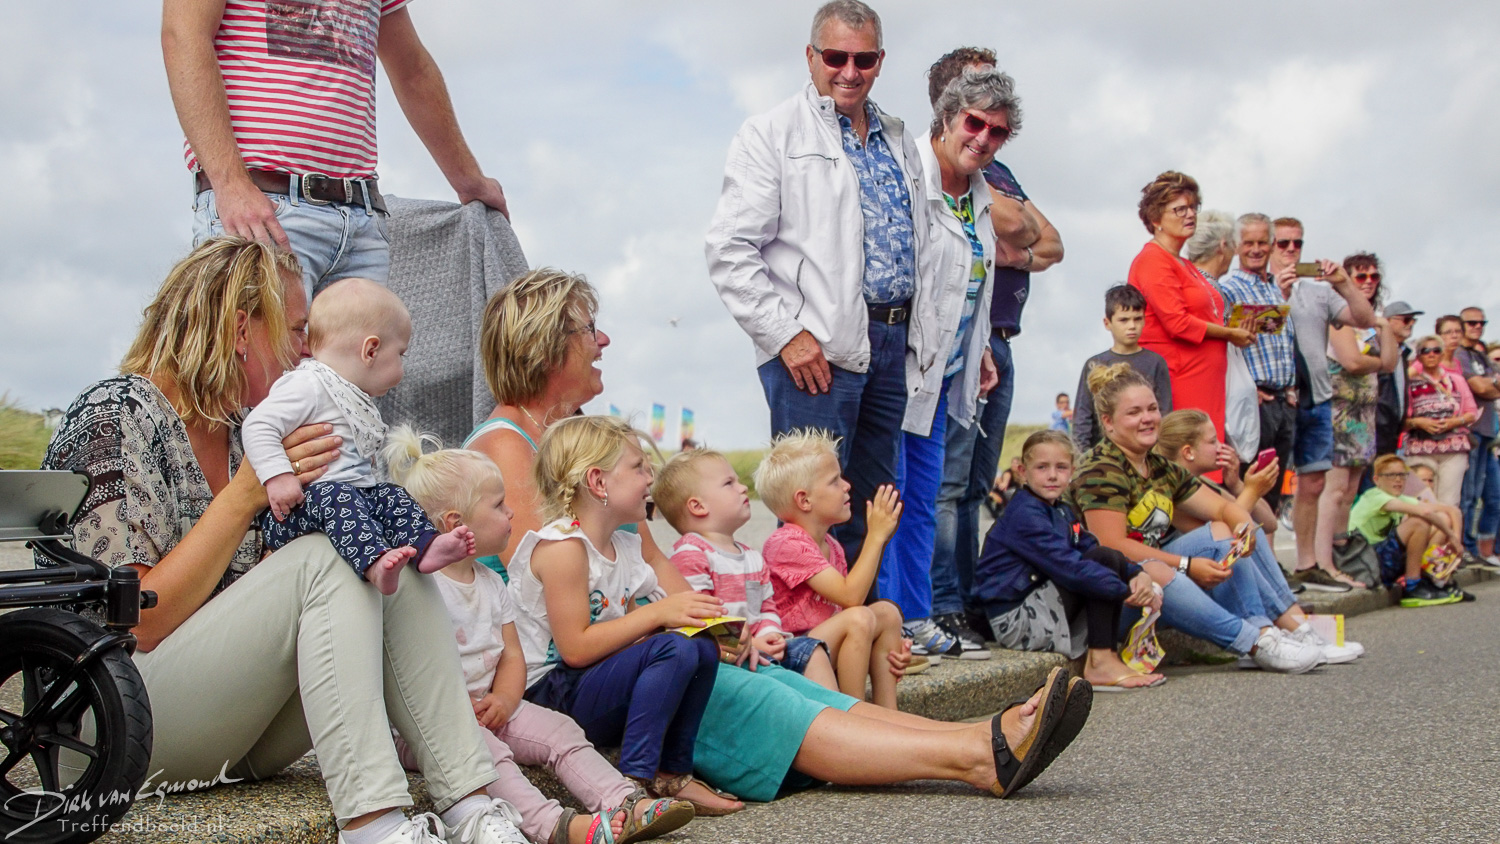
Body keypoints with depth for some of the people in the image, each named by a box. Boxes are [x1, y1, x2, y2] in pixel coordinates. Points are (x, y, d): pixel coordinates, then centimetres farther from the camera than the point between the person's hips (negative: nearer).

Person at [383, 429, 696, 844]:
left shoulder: (491, 583, 15)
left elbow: (512, 657, 15)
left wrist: (502, 700, -5)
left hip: (487, 707, 8)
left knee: (560, 730, -9)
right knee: (483, 749, -34)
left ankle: (626, 804, -23)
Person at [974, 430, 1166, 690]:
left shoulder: (1062, 512, 16)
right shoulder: (1024, 515, -17)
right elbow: (1068, 566, -25)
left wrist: (1138, 574, -10)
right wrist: (1127, 592, -25)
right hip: (1016, 619, -9)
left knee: (1114, 562, 5)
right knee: (1104, 559, -15)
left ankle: (1106, 657, -7)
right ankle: (1101, 663, -17)